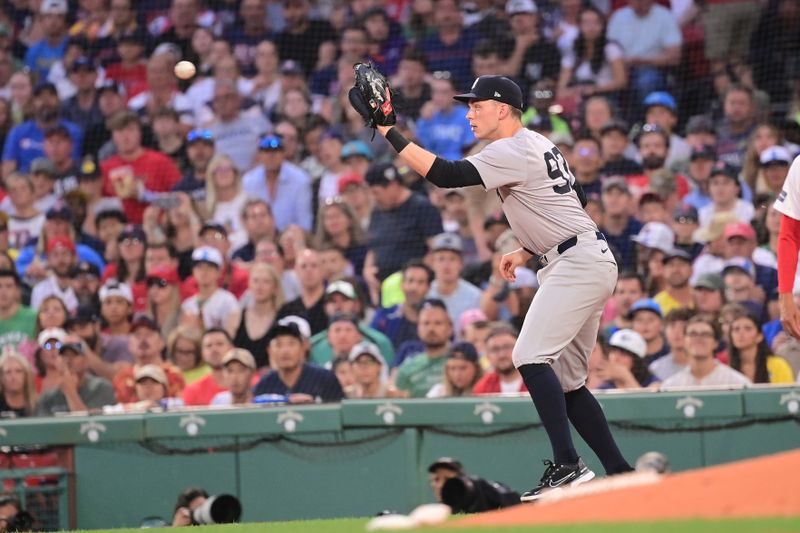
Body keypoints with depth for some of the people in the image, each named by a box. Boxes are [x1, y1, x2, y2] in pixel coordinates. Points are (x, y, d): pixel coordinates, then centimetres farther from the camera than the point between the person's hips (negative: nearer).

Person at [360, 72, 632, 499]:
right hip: (588, 262, 11)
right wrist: (527, 250, 18)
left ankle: (567, 465, -26)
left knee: (531, 357, -20)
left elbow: (443, 175, -22)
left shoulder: (513, 152, -14)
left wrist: (389, 132, -21)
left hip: (578, 262, -11)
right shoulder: (537, 145, 17)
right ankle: (620, 474, 12)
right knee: (565, 380, 11)